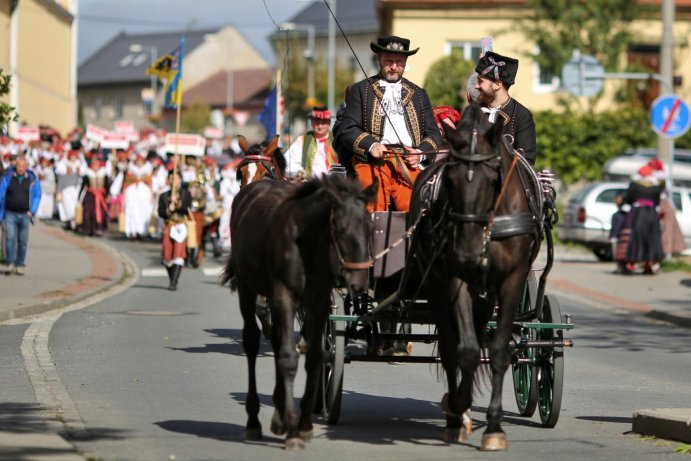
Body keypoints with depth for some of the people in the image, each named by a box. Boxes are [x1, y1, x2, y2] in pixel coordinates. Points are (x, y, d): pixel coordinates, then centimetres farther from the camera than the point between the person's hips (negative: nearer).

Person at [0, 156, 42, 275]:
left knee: (23, 241, 3)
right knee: (10, 238, -14)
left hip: (25, 215, 1)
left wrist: (32, 211, -1)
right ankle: (10, 264, -11)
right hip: (10, 214, -1)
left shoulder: (32, 180, 1)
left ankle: (20, 265, 11)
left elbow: (37, 196, 10)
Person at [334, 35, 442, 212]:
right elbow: (344, 129, 6)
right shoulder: (360, 90, 16)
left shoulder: (419, 94, 25)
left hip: (408, 162, 2)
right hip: (372, 161, -2)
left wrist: (420, 152, 0)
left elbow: (433, 134, 21)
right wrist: (370, 145, -11)